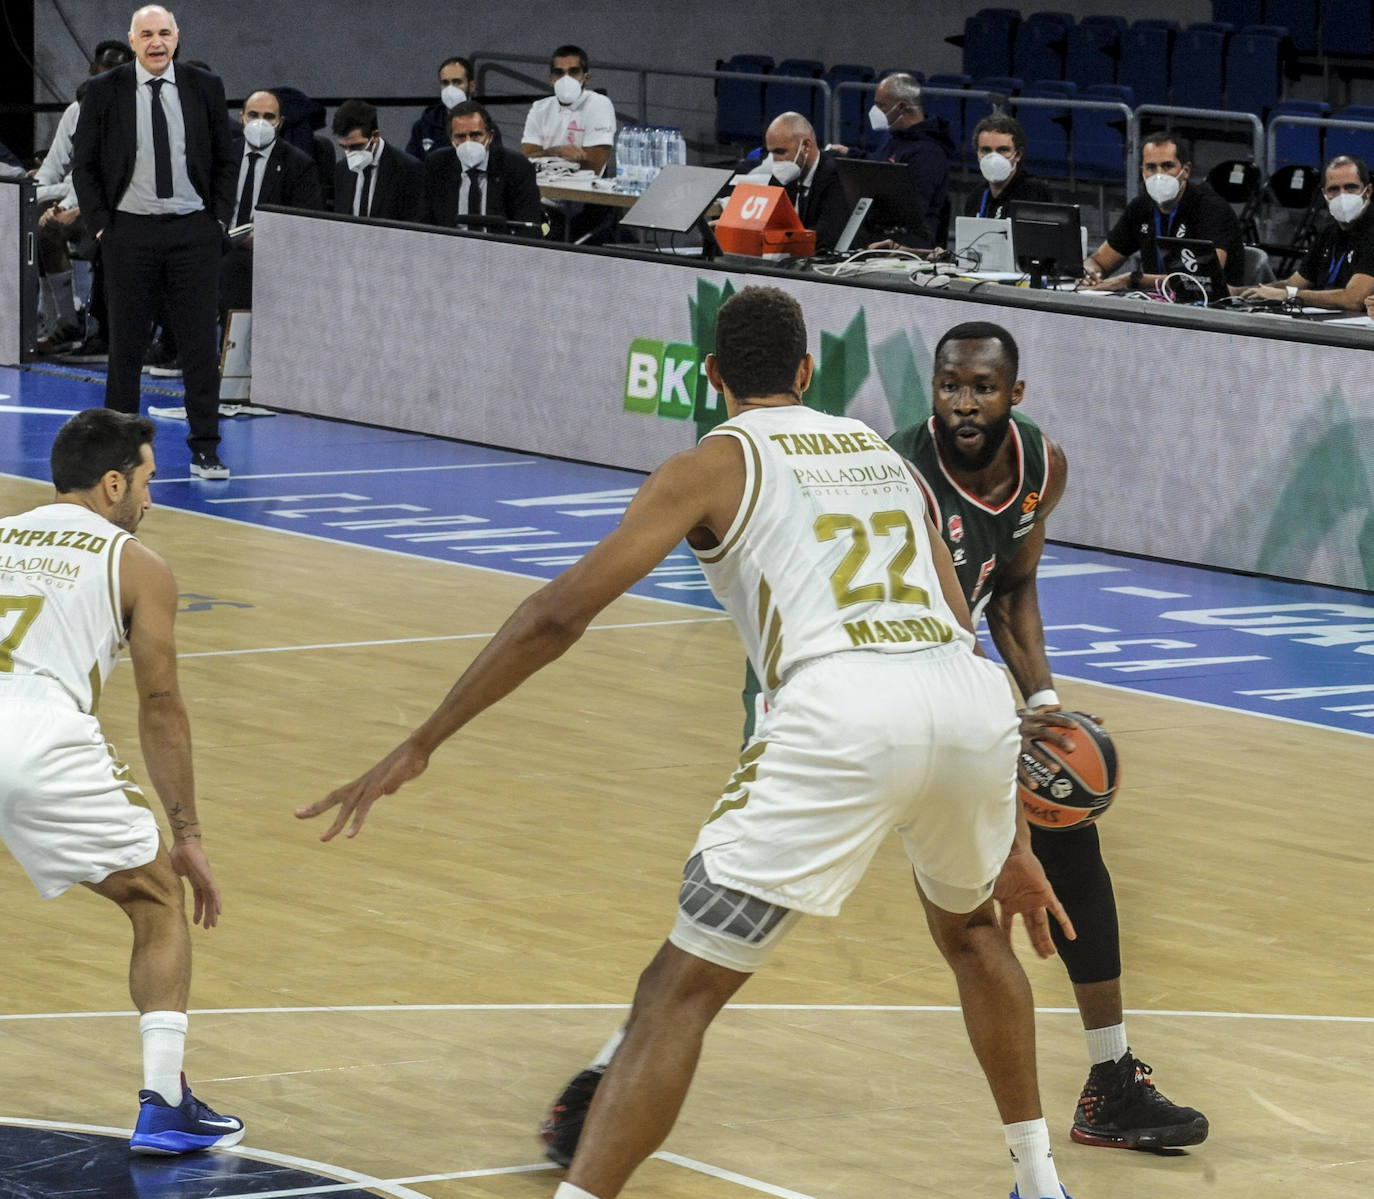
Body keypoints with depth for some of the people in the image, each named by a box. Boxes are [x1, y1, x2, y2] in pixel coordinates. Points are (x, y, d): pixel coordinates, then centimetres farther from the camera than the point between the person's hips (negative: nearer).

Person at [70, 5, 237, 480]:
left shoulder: (205, 87, 4)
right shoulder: (104, 91, 0)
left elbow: (225, 160, 11)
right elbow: (84, 164, 4)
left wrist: (219, 219, 2)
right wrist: (99, 224, -3)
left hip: (193, 231, 1)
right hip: (129, 231, -1)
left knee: (201, 343, 0)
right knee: (126, 343, 3)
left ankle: (205, 449, 5)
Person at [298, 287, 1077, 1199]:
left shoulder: (714, 465, 15)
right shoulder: (886, 457, 31)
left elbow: (559, 615, 5)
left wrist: (419, 747, 10)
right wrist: (1010, 840, 34)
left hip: (844, 707, -5)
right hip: (975, 695, 5)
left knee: (680, 991, -2)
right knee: (968, 923, 36)